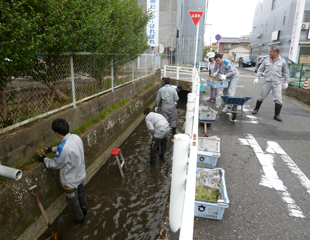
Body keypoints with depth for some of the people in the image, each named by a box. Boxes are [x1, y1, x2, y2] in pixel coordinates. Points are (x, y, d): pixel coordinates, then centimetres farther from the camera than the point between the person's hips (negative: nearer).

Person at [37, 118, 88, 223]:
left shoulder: (64, 148, -37)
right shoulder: (76, 137, -13)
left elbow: (56, 164, -19)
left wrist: (44, 159, -1)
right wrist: (52, 149, 16)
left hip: (71, 181, -7)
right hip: (81, 175, 7)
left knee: (73, 201, 22)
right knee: (81, 194, 32)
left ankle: (79, 218, 46)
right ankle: (84, 210, 57)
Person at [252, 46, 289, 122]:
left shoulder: (282, 61, 3)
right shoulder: (266, 60, 5)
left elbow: (286, 72, 9)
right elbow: (260, 70, 13)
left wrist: (286, 82, 6)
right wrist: (257, 77, 3)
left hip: (277, 83, -1)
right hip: (267, 81, 1)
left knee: (278, 99, -3)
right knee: (261, 97, 10)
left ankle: (277, 115, 5)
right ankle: (256, 109, 30)